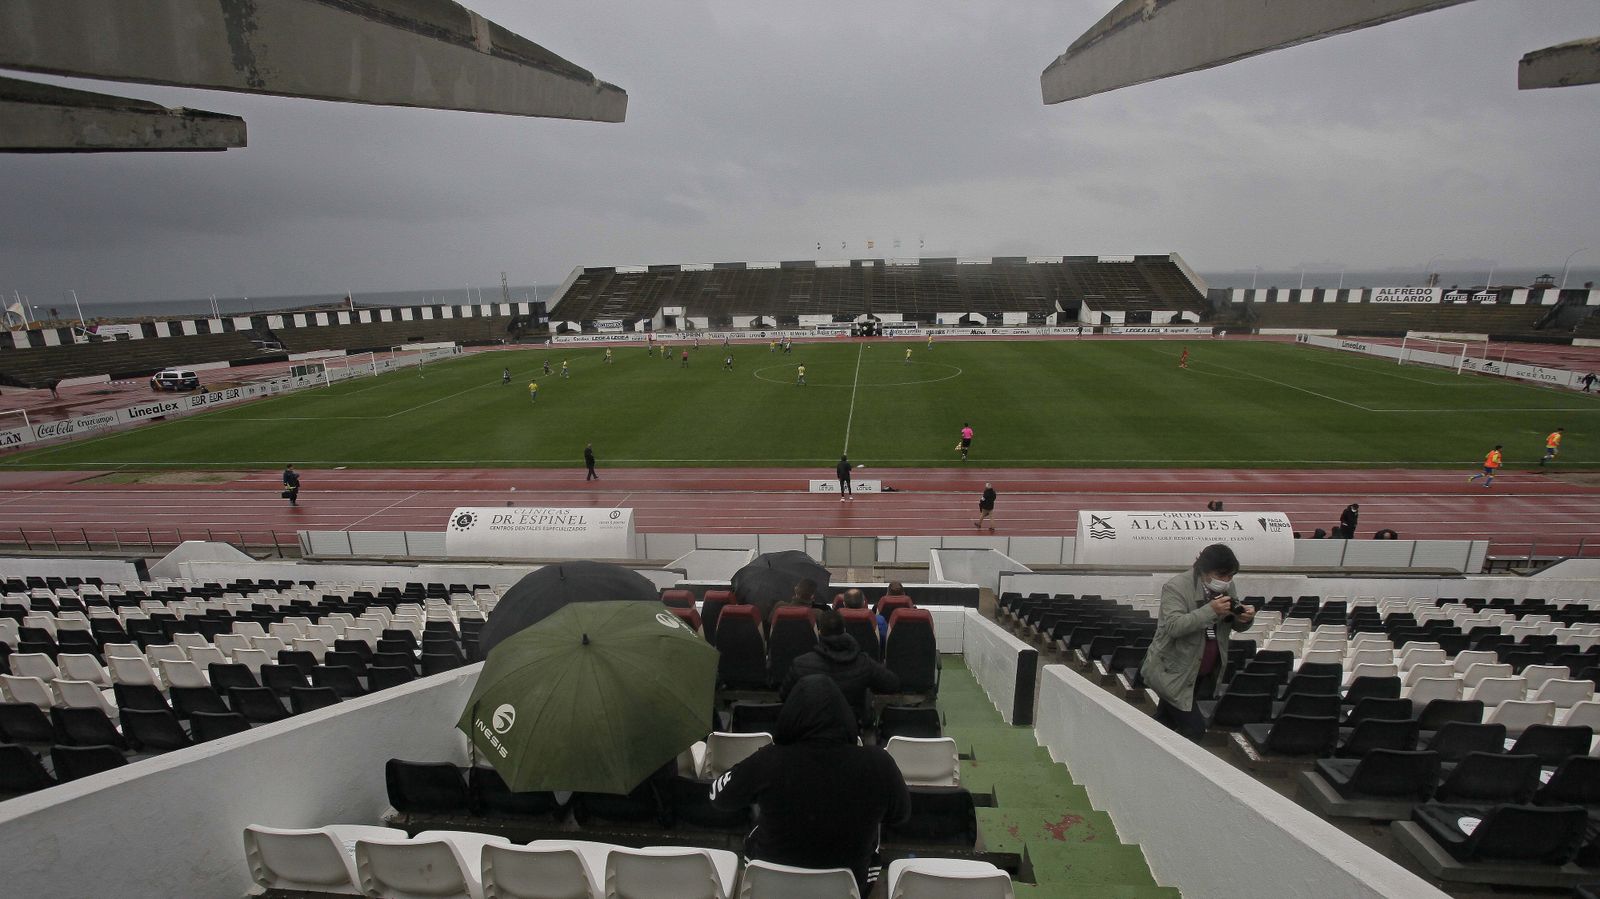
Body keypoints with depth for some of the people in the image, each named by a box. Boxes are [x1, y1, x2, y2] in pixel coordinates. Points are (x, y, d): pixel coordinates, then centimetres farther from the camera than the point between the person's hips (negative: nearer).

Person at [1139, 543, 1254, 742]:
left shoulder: (1227, 587, 3)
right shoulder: (1176, 587, -19)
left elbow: (1237, 625, 11)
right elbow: (1173, 626, -29)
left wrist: (1245, 618, -13)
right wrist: (1210, 611, -36)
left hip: (1204, 675, 7)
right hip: (1173, 672, -7)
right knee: (1194, 730, -12)